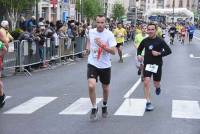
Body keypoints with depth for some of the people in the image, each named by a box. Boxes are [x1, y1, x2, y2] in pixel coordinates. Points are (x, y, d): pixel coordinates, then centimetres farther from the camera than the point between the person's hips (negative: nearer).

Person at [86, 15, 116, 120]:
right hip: (92, 64, 1)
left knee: (105, 88, 14)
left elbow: (113, 51, -19)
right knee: (91, 86, -18)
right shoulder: (91, 32, -2)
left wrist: (103, 46, -30)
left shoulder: (109, 34, -13)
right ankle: (94, 108, 2)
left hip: (105, 65, -1)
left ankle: (104, 106, 41)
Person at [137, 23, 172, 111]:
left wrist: (159, 53, -20)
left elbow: (169, 51, -7)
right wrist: (139, 55, -4)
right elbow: (139, 49, 17)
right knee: (146, 82, -11)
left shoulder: (160, 41, -8)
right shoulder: (145, 41, 0)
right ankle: (148, 103, -4)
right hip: (147, 64, 1)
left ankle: (158, 87, 50)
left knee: (156, 84, 10)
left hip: (157, 64, -1)